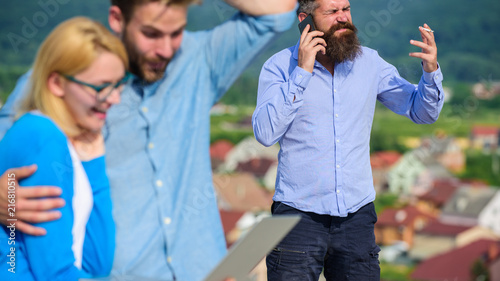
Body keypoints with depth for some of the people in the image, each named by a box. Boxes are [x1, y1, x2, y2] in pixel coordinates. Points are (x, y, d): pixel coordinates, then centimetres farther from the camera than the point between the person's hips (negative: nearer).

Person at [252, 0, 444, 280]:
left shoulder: (369, 62, 6)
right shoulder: (280, 66, -2)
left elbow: (422, 112, 10)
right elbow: (266, 134, -16)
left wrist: (431, 70, -9)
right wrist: (302, 73, -18)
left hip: (357, 212, 3)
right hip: (298, 212, -3)